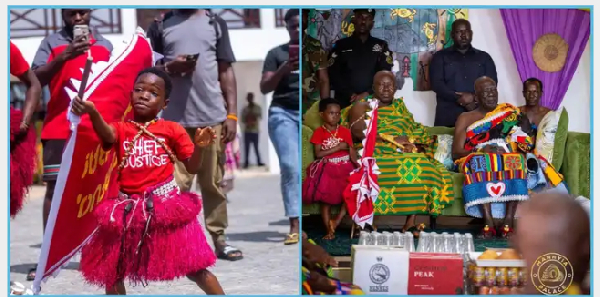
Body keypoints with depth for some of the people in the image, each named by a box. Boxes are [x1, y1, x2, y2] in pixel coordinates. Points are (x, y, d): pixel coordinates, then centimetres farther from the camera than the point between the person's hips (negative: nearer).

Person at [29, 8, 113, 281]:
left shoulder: (105, 45, 13)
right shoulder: (51, 43, 3)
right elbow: (37, 79, -10)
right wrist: (64, 56, -23)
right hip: (59, 128, -3)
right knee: (55, 188, -3)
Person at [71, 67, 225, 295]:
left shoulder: (172, 130, 3)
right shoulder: (121, 129, 4)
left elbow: (192, 167, 5)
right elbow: (107, 133, -22)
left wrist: (199, 147, -16)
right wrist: (92, 112, -42)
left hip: (165, 206, -2)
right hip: (129, 210, 2)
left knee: (193, 267, -1)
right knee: (112, 269, 9)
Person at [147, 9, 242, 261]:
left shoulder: (216, 24, 12)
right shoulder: (160, 26, 9)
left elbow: (226, 72, 10)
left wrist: (232, 114, 2)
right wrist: (169, 67, -11)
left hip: (213, 118, 1)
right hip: (175, 120, -1)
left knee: (213, 183, 7)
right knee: (176, 184, -2)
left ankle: (219, 238, 13)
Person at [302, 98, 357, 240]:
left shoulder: (345, 131, 7)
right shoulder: (319, 132, 0)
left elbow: (351, 150, 2)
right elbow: (318, 154, -9)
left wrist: (357, 164, -16)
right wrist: (338, 147, -13)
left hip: (344, 167, 2)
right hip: (326, 169, -2)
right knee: (325, 198, -7)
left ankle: (336, 222, -7)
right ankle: (329, 229, -2)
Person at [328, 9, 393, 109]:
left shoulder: (381, 46, 12)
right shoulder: (341, 45, 10)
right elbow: (334, 74, 2)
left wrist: (367, 94, -12)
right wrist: (350, 95, -11)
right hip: (345, 102, 0)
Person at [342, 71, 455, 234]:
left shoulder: (399, 106, 26)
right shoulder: (362, 106, 11)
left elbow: (417, 132, 16)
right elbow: (358, 131, -8)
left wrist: (412, 145, -10)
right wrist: (392, 139, -15)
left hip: (406, 155, 5)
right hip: (376, 153, -4)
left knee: (419, 169, -29)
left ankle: (411, 222, -27)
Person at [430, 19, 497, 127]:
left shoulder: (484, 57, 18)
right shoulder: (441, 57, 12)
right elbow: (437, 83, -1)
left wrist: (473, 97, -11)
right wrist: (459, 99, -13)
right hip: (448, 117, -1)